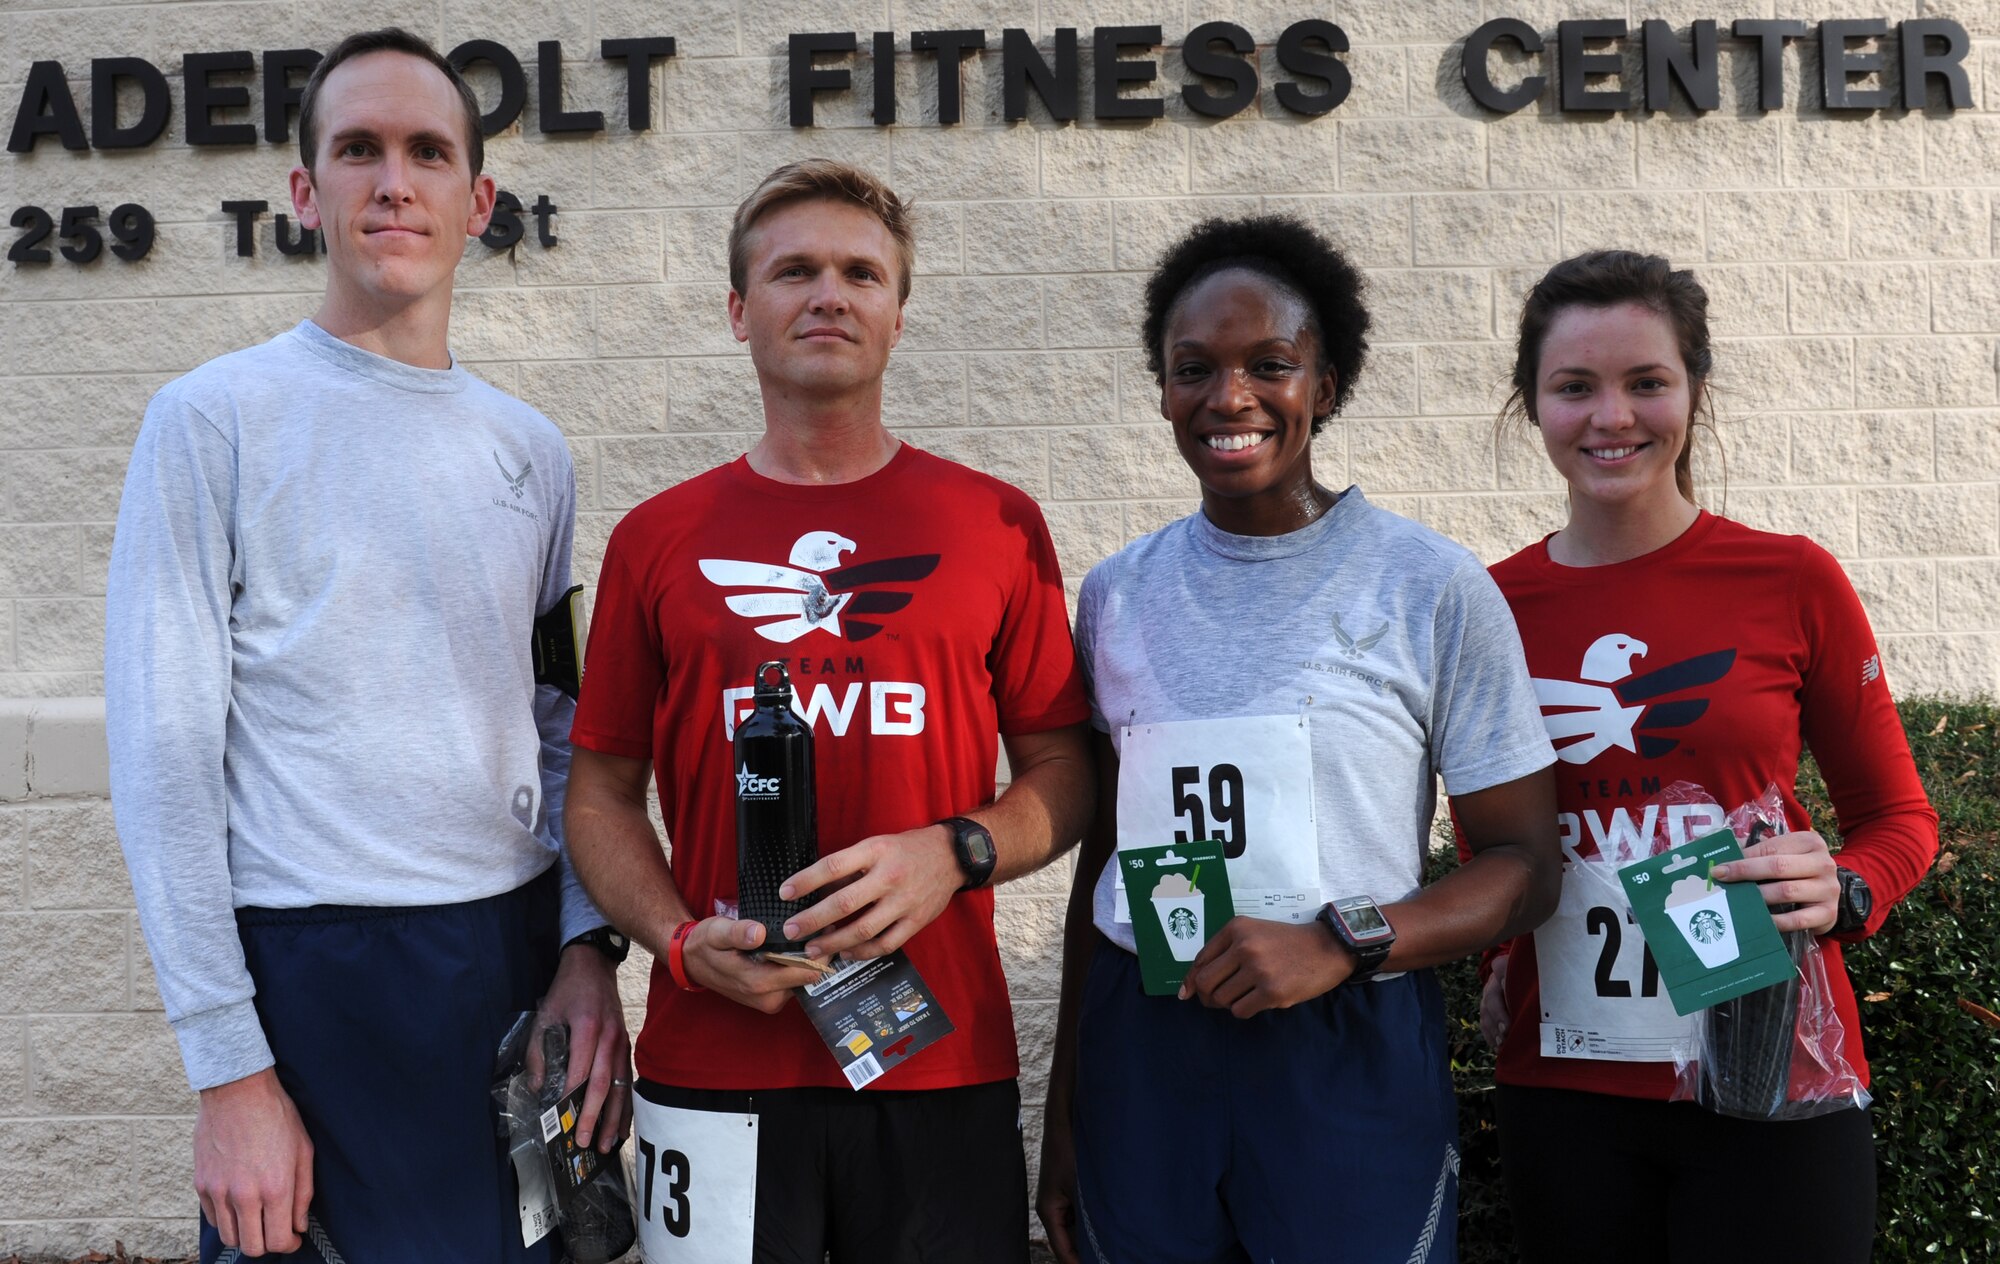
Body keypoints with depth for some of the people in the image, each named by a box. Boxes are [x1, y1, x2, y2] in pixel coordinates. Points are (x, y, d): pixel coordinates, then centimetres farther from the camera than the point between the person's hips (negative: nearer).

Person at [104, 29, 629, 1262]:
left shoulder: (531, 450, 9)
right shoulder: (217, 419, -5)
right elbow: (164, 755, -9)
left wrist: (587, 946, -1)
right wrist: (230, 1070, -12)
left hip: (521, 957, 5)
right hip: (313, 972, -4)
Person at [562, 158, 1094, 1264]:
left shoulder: (994, 526, 4)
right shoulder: (660, 539, 6)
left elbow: (1064, 773, 6)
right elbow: (603, 792, 8)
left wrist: (952, 854, -13)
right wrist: (682, 941, -8)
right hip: (716, 1061, 0)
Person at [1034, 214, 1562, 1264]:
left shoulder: (1432, 587, -4)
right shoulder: (1118, 594, 6)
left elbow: (1525, 863, -3)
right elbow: (1103, 852, 12)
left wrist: (1340, 944, -20)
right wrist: (1065, 1110, 13)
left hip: (1354, 1057, -3)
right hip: (1139, 1050, 3)